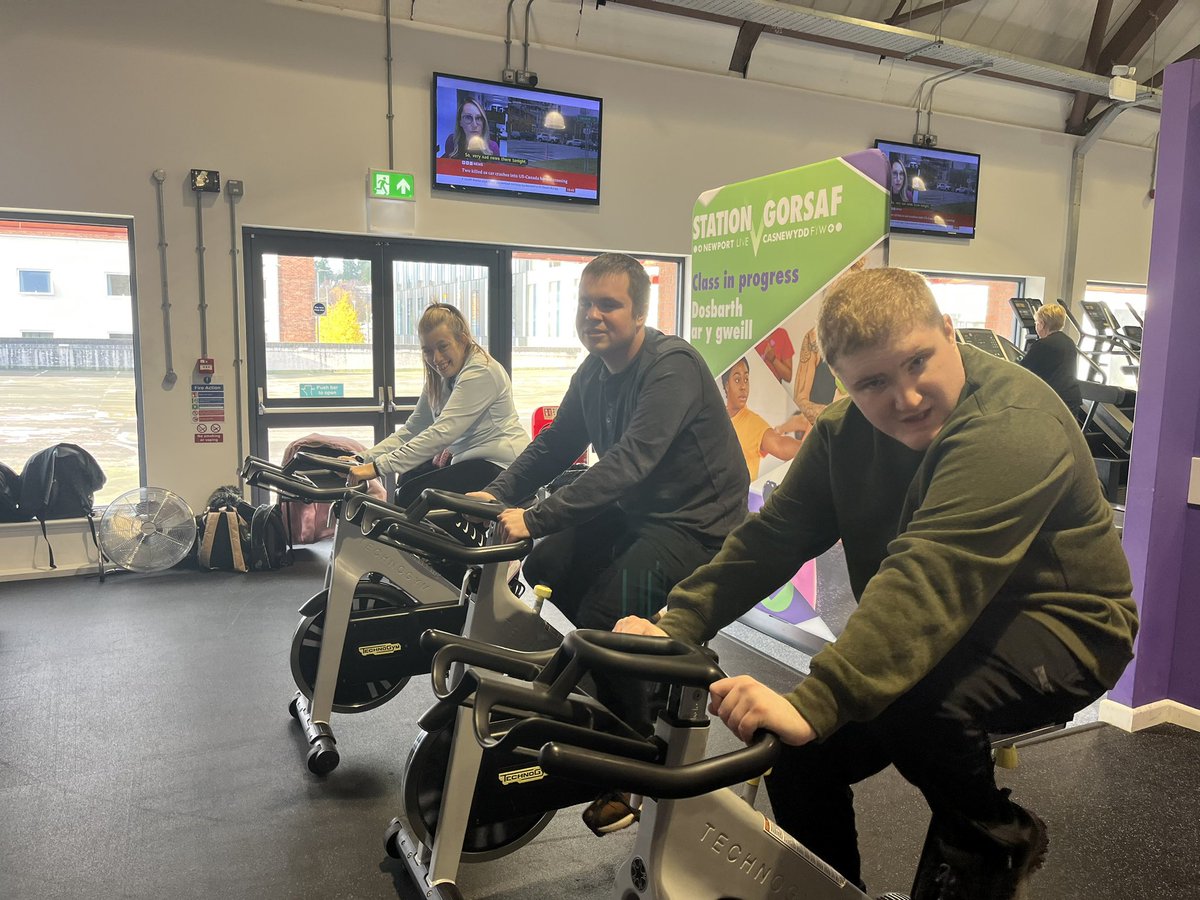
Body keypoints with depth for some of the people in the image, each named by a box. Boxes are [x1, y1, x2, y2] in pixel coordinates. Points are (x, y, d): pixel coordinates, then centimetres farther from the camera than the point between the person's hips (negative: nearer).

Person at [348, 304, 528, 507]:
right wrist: (364, 459, -6)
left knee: (411, 495, -14)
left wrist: (379, 466, -28)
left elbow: (442, 433, -27)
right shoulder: (439, 379, 12)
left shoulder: (481, 372, -19)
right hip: (470, 460, 9)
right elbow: (411, 429, 8)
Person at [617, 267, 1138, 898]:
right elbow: (773, 534, -8)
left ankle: (992, 843, -2)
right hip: (945, 630, 6)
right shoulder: (847, 430, -3)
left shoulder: (1013, 429, -28)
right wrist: (676, 625, -21)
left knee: (917, 700, -35)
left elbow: (929, 581, -42)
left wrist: (813, 704, -51)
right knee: (793, 752, -9)